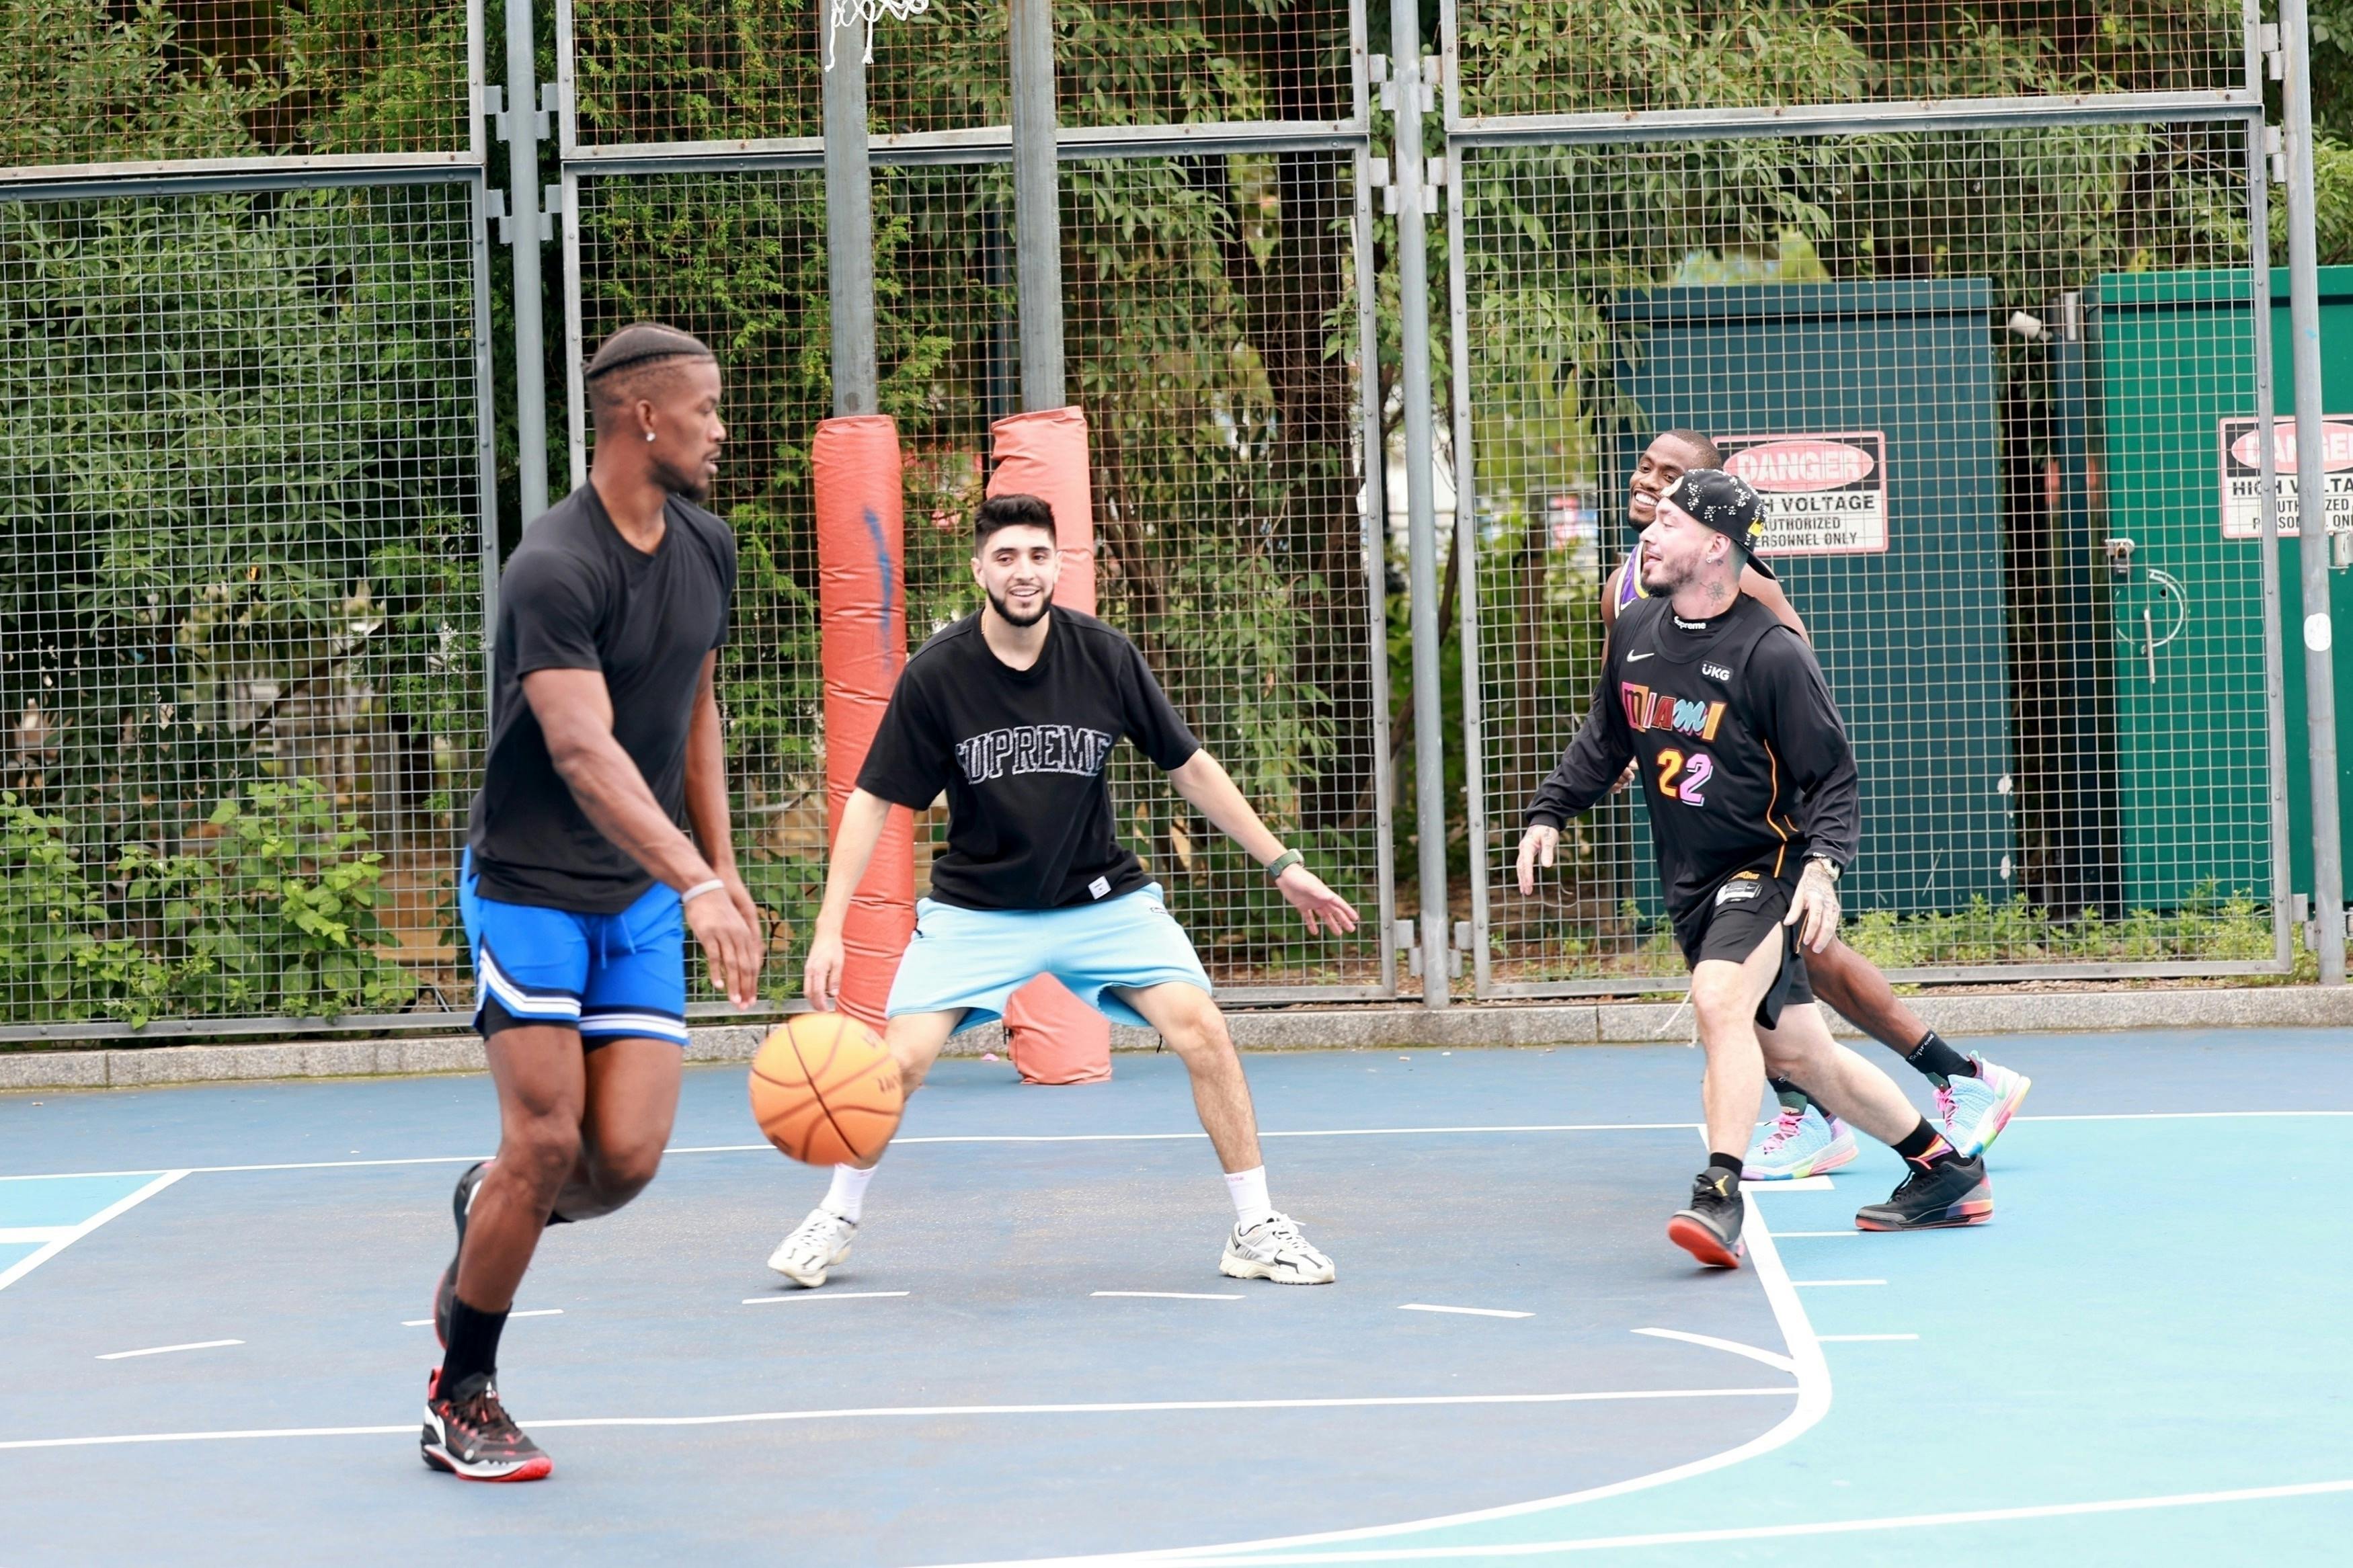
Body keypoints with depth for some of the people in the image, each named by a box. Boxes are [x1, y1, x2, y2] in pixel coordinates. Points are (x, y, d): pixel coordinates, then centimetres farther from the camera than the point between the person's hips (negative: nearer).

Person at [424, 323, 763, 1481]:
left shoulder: (706, 547, 5)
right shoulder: (555, 569, -22)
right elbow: (582, 749, -34)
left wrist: (721, 866, 17)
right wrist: (695, 883, -45)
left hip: (645, 899, 6)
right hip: (530, 888, -6)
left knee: (628, 1155, -7)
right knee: (545, 1142, -10)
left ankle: (487, 1212, 28)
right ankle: (460, 1396, 9)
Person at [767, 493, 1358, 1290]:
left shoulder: (1104, 656, -12)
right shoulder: (935, 676, -15)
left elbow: (1189, 768, 0)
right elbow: (872, 800, -7)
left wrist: (1283, 865, -1)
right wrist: (830, 930, -14)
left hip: (1101, 897, 1)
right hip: (975, 908, -1)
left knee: (1200, 1026, -17)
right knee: (901, 1056, -15)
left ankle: (1255, 1228, -3)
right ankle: (837, 1217, 14)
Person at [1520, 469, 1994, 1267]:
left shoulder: (1772, 654, -15)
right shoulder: (1635, 632, 4)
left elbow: (1834, 779, -12)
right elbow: (1604, 740, 20)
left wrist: (1822, 867, -26)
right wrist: (1549, 812, 11)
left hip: (1765, 868, -7)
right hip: (1692, 886, 7)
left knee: (1719, 999, -32)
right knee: (1798, 1054, 11)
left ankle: (1720, 1196, -33)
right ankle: (1944, 1170, 27)